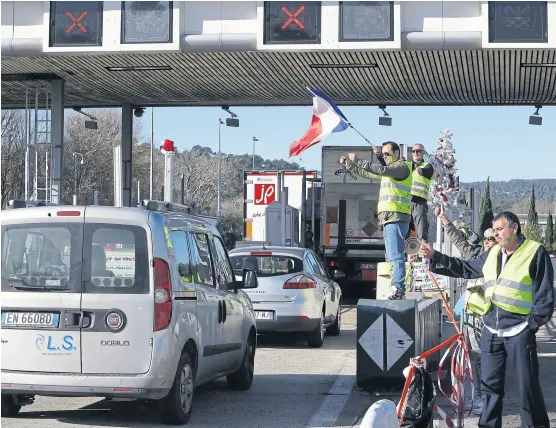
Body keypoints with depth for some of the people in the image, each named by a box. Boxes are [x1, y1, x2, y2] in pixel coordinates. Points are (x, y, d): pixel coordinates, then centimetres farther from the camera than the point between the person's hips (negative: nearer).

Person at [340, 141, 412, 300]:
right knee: (392, 257, 10)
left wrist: (358, 162, -19)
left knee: (395, 256, -17)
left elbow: (382, 170, -21)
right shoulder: (390, 170, 26)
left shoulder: (402, 167, -3)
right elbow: (367, 174, 34)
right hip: (388, 218, 10)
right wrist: (349, 165, 26)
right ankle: (398, 290, 12)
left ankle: (398, 289, -22)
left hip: (396, 217, -10)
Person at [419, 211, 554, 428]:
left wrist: (533, 323, -13)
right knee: (490, 383, 13)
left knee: (528, 384, 0)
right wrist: (435, 257, 11)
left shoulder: (536, 252, -5)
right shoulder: (492, 254, 14)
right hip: (491, 329, 6)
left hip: (519, 330, -6)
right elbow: (465, 268, 20)